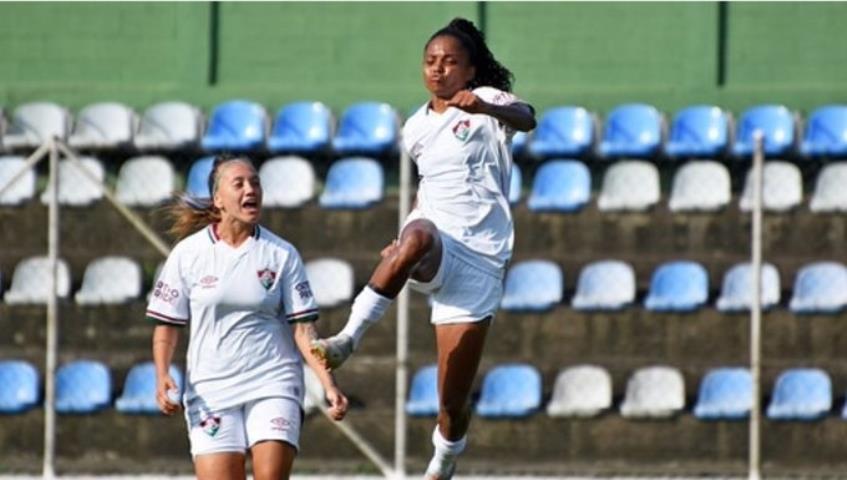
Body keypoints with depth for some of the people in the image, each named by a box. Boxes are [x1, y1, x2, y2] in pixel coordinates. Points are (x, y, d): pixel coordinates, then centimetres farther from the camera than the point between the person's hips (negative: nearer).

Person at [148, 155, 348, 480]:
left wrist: (328, 383, -10)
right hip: (210, 389, 0)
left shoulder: (282, 254, 3)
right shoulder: (188, 253, 3)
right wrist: (162, 377, -8)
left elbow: (302, 328, 1)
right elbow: (166, 325, 7)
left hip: (273, 385, 0)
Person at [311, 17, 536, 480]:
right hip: (433, 246, 3)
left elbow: (526, 119, -24)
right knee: (417, 237, -40)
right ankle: (348, 338, -44)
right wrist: (406, 241, 24)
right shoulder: (416, 128, 17)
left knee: (454, 403, -3)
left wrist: (485, 108, -46)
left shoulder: (487, 101, -1)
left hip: (479, 260, -3)